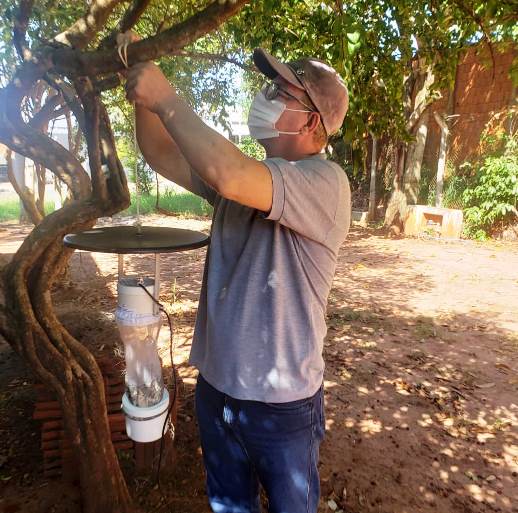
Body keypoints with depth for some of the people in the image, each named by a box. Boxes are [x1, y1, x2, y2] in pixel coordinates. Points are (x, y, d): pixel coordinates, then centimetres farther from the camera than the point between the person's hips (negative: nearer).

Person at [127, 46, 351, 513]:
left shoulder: (324, 180, -21)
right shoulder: (248, 173, 4)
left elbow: (227, 175, -38)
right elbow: (162, 155, 6)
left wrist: (166, 99, -24)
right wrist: (144, 93, -8)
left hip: (281, 400, -6)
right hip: (216, 384, 7)